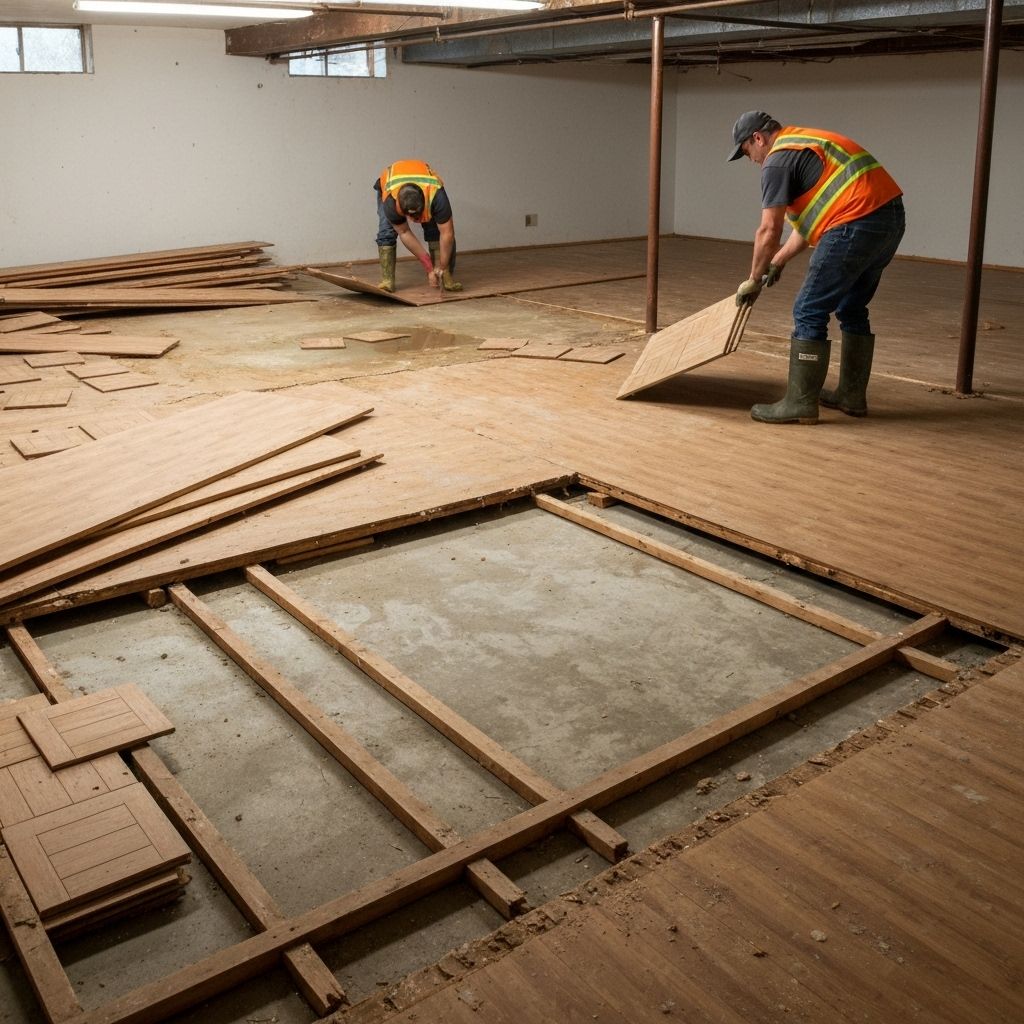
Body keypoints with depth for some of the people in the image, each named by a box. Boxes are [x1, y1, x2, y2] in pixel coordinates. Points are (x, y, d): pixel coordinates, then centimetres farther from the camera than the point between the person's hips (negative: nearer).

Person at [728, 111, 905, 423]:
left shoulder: (778, 160, -3)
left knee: (809, 312, -3)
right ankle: (852, 395, 27)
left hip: (857, 224, -10)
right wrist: (778, 262, 32)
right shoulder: (805, 144, 27)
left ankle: (800, 403, 0)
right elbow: (811, 218, 29)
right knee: (852, 309, 20)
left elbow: (769, 231, -7)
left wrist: (754, 279, 5)